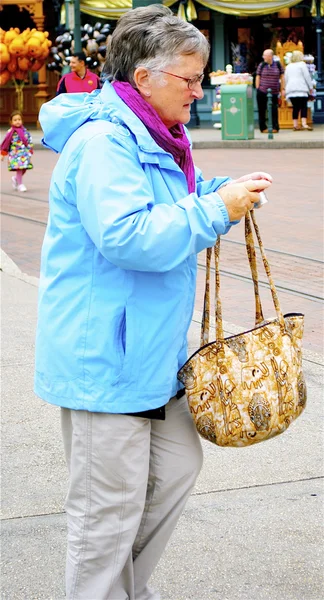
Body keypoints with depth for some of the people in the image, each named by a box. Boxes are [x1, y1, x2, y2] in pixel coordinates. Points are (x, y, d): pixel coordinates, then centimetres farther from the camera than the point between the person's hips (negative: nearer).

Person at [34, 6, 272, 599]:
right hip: (104, 359, -11)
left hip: (149, 351, 11)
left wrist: (229, 189, 5)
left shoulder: (151, 137, 14)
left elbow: (176, 205, 26)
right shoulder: (102, 142, -20)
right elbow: (130, 236, -30)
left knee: (178, 466, 21)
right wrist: (217, 209, -22)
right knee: (111, 505, -1)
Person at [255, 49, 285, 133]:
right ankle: (263, 128, 9)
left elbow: (282, 77, 8)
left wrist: (282, 89, 4)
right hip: (262, 91, 0)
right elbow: (258, 78, 6)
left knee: (274, 110, 2)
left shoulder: (277, 64, 3)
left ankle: (275, 127, 11)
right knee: (262, 110, 1)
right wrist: (257, 89, 0)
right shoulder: (261, 65, 3)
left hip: (274, 92, 0)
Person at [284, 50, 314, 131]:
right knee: (303, 106, -7)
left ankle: (295, 125, 2)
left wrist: (287, 88, 25)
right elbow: (307, 76, -1)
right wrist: (311, 87, 5)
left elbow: (286, 79, 19)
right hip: (301, 89, -5)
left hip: (290, 90, 5)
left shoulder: (288, 66, 18)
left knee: (295, 107, 8)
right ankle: (304, 124, -20)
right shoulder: (302, 64, 1)